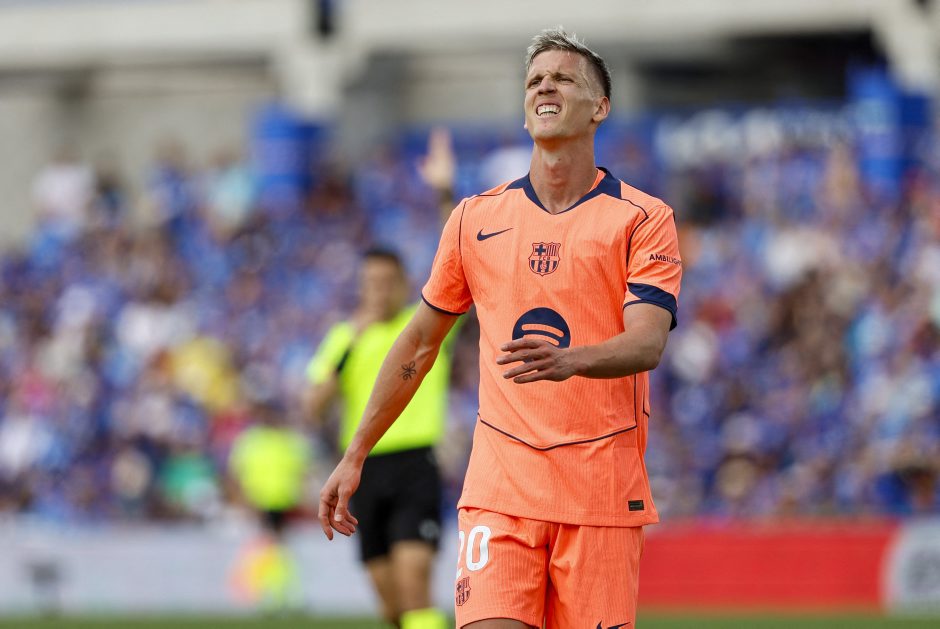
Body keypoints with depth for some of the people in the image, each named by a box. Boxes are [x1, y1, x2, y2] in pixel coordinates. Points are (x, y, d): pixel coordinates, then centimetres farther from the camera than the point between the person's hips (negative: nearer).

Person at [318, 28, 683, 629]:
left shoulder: (644, 218, 1)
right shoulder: (475, 218, 12)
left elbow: (648, 342, -13)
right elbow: (419, 344, 20)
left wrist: (571, 360, -34)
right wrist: (355, 456, 18)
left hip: (602, 492, -2)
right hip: (499, 486, 2)